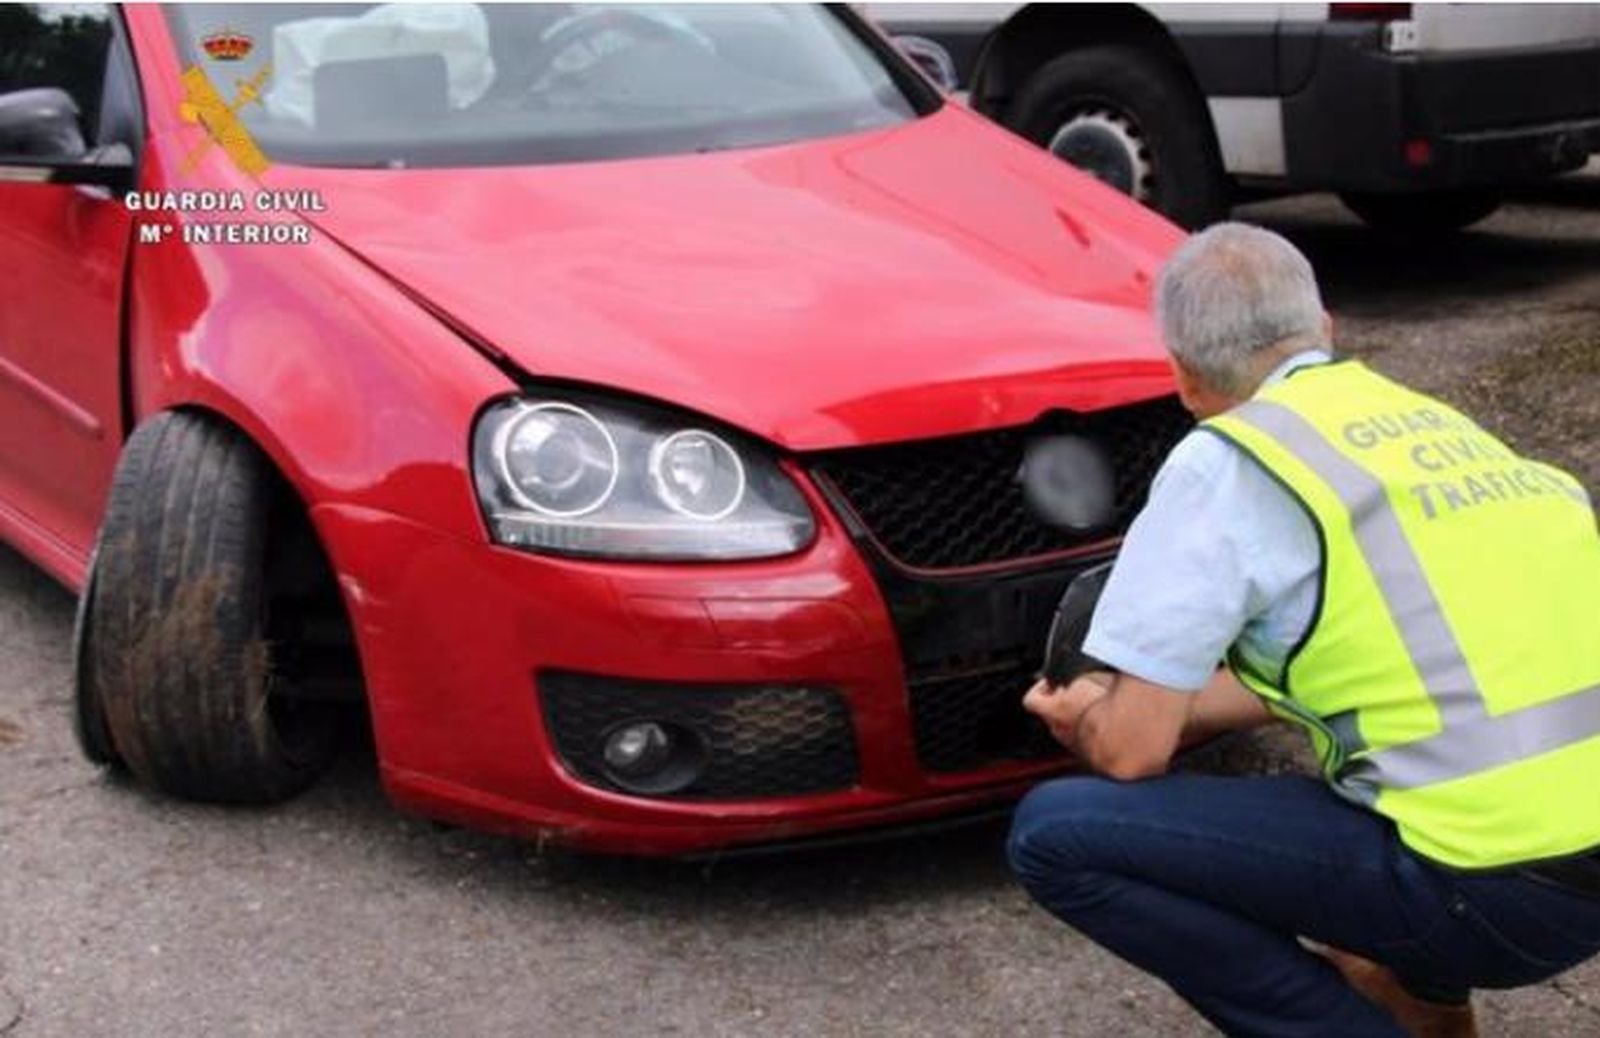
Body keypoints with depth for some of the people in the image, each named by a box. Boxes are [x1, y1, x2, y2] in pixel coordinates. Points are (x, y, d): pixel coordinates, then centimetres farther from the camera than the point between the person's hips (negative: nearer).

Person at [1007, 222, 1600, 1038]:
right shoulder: (1434, 421, 17)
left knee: (1058, 833, -3)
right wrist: (1118, 702, 30)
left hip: (1491, 887, -8)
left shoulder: (1228, 461, -5)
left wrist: (1085, 721, 19)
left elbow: (1131, 750, -6)